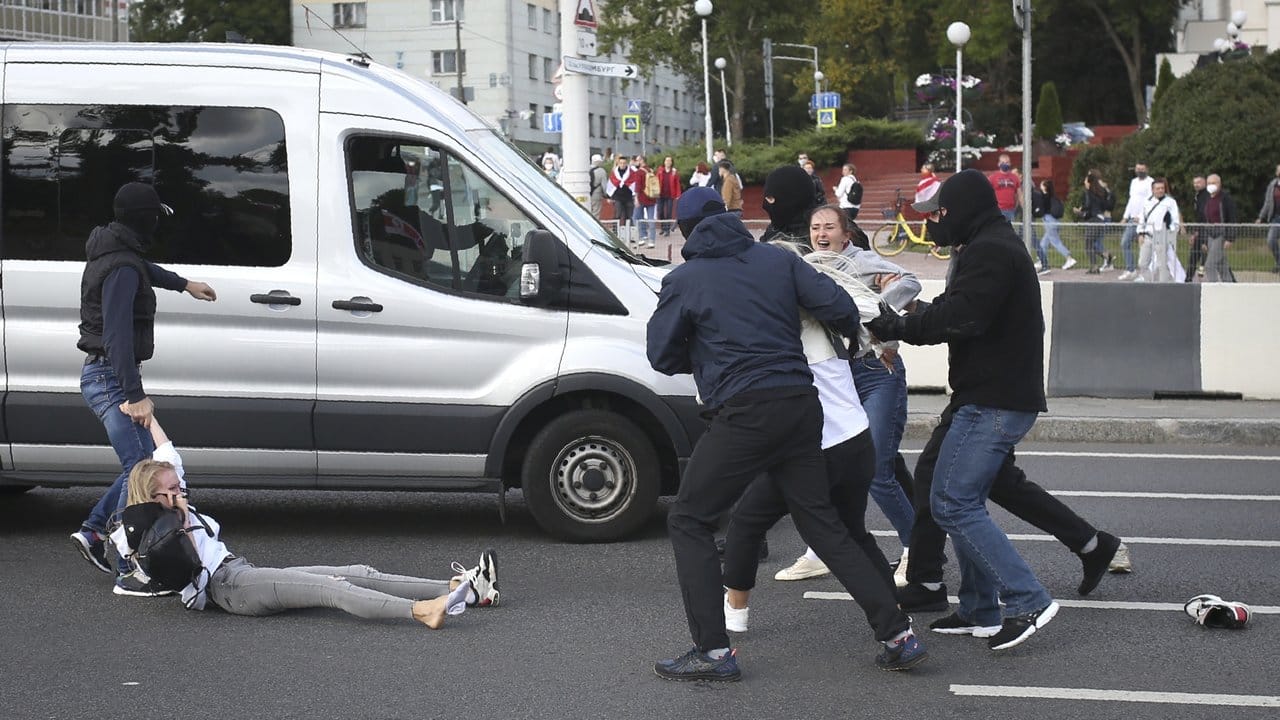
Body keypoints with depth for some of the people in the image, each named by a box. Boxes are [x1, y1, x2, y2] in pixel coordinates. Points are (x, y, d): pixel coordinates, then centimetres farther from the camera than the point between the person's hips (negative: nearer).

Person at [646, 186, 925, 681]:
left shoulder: (683, 281, 2)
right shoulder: (778, 259, 12)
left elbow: (662, 357, 7)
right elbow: (839, 309, 5)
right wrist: (858, 338, 27)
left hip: (743, 413, -5)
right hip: (802, 406, 5)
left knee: (688, 522, 7)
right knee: (821, 521, 14)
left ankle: (713, 650, 1)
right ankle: (897, 633, 11)